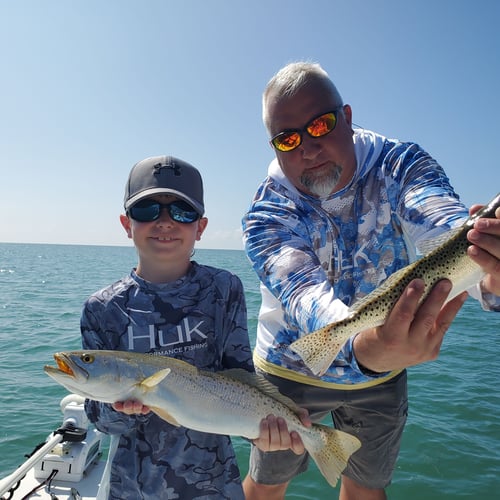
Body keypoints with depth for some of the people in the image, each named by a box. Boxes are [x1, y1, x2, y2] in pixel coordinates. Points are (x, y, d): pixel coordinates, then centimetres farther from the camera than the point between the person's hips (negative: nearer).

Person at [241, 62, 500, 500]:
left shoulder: (400, 166, -18)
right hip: (291, 370, -1)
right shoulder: (267, 217, -23)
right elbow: (303, 295, -40)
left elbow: (445, 224, -38)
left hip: (382, 375, 2)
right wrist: (364, 347, -62)